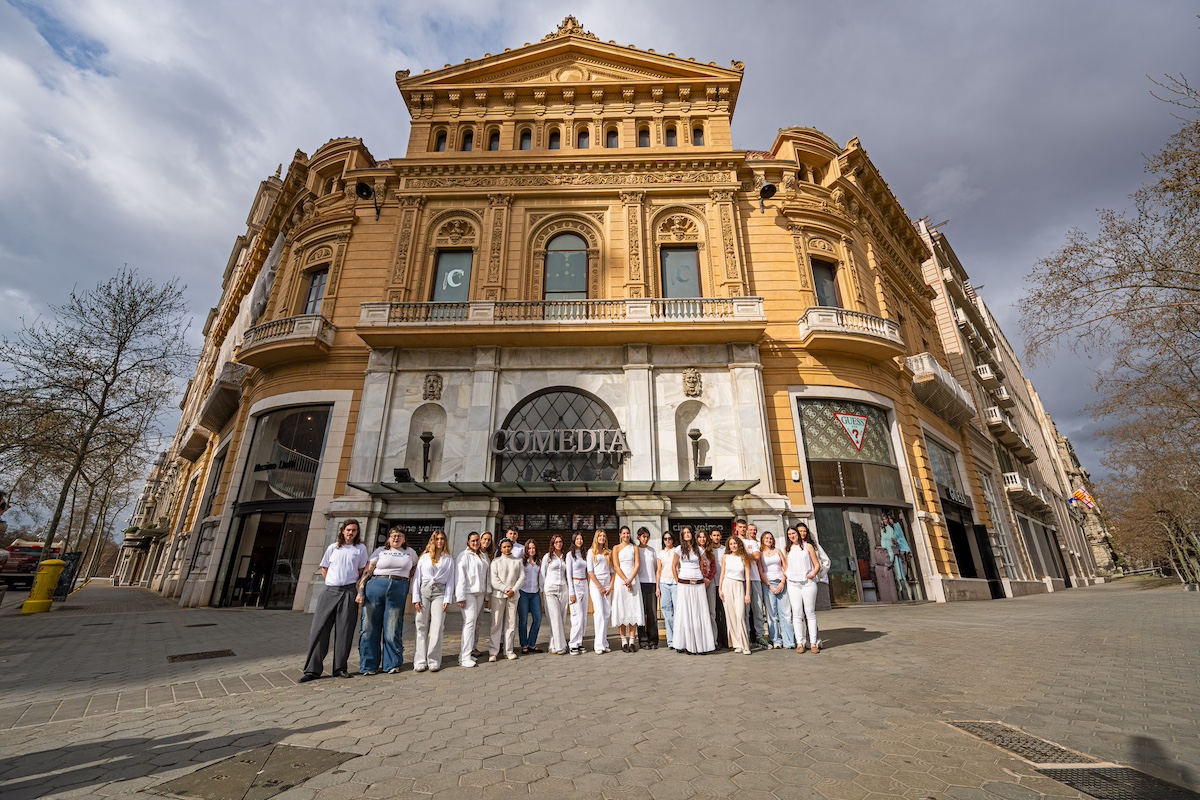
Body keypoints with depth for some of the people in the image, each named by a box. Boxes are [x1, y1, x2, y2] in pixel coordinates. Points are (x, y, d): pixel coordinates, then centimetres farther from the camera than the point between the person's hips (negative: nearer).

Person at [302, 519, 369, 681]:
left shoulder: (360, 548, 7)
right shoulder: (333, 548, 10)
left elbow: (362, 571, 10)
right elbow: (324, 569, 15)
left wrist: (358, 588, 0)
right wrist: (332, 583, 6)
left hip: (349, 592, -1)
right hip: (330, 591, 2)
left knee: (344, 631, 1)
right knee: (319, 629, 0)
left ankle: (340, 668, 11)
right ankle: (312, 669, 8)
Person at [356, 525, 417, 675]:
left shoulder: (410, 552, 15)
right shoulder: (380, 551, 9)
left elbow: (414, 569, 29)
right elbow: (367, 572, 2)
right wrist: (360, 591, -8)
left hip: (398, 590, 0)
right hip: (375, 587, 0)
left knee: (393, 629, 1)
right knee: (369, 627, 1)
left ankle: (392, 664, 14)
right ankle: (369, 665, 13)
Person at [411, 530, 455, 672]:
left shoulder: (449, 559, 9)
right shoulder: (424, 557, 10)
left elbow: (450, 580, 5)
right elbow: (417, 578, 6)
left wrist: (447, 599, -3)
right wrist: (416, 598, -3)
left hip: (440, 593, -1)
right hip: (424, 591, 1)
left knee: (437, 627, -4)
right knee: (422, 627, 1)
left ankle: (434, 661, 2)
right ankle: (420, 661, 7)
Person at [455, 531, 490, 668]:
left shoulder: (483, 556, 14)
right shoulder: (464, 555, -4)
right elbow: (460, 576, -9)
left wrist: (487, 595, 14)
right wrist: (460, 596, -14)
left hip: (480, 593, 6)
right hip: (468, 593, -6)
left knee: (476, 623, 7)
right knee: (470, 621, -12)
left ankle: (471, 649, 19)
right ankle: (464, 657, -10)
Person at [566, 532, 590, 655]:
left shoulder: (585, 554, 12)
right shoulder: (570, 555, -3)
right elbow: (568, 574, -6)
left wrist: (587, 585, 9)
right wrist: (571, 592, -11)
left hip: (584, 585, 6)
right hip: (575, 584, -6)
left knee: (584, 616, 5)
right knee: (578, 615, -10)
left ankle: (579, 642, 14)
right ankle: (573, 645, -3)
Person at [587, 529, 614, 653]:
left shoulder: (609, 552, 14)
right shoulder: (591, 552, 4)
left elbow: (612, 571, 12)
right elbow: (590, 571, -2)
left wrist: (611, 586, -1)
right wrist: (600, 587, -7)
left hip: (607, 584, 4)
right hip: (596, 584, -4)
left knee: (606, 614, 2)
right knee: (599, 613, -11)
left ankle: (604, 643, 9)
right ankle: (599, 645, -9)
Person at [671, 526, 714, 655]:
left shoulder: (699, 550, 9)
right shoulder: (679, 549, 2)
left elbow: (702, 566, 17)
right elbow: (674, 566, 8)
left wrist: (702, 577, 8)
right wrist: (677, 581, 4)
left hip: (699, 584, 2)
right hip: (685, 585, -2)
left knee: (700, 613, 2)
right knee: (686, 614, 0)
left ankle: (701, 644, 10)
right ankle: (688, 645, 7)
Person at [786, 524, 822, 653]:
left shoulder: (808, 546, 4)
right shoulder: (788, 549, 15)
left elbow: (817, 565, 1)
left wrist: (813, 573, -14)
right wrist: (785, 573, 8)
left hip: (808, 583, -3)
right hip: (793, 584, 3)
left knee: (810, 613, 1)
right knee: (797, 614, 0)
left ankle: (814, 642, 7)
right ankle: (800, 643, 4)